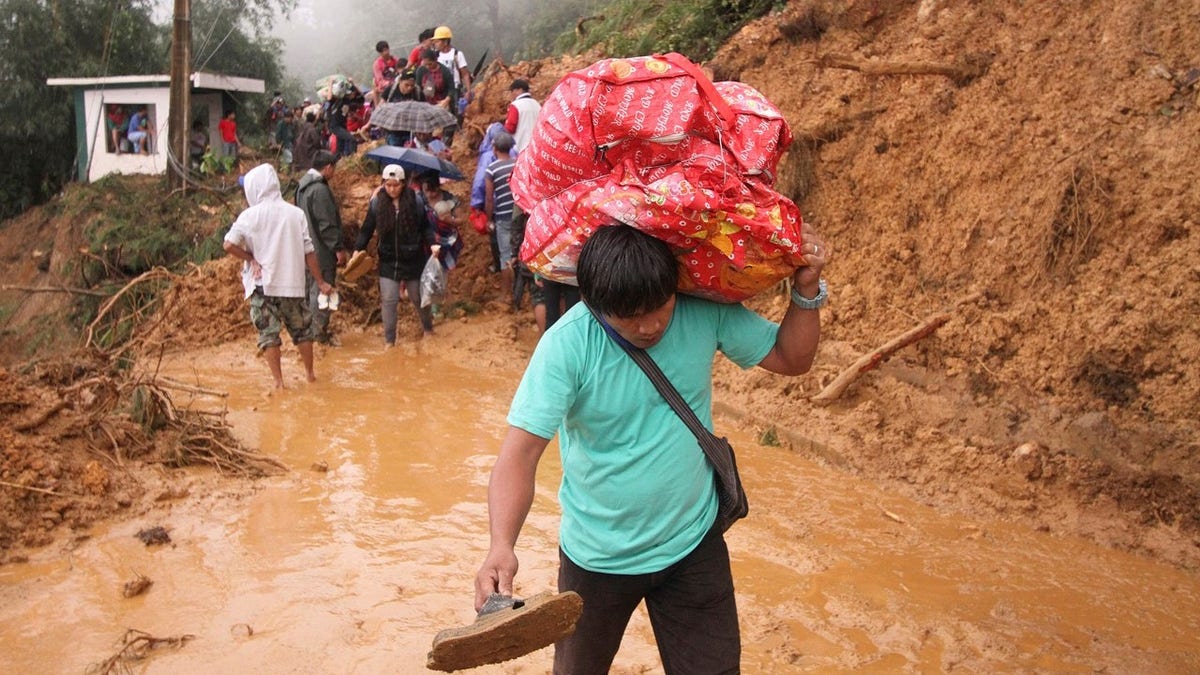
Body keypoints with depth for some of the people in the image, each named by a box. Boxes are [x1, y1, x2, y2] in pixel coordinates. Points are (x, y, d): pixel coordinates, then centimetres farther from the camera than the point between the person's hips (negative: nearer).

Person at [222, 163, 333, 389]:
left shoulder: (250, 215, -8)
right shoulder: (295, 213, -2)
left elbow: (229, 245, -16)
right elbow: (308, 251, 0)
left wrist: (251, 259, -1)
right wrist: (320, 281, 7)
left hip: (262, 285, -2)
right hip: (292, 283, 2)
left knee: (268, 334, 6)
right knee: (302, 330, 18)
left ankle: (278, 381, 5)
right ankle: (310, 373, 29)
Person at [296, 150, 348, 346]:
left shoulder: (303, 186, 11)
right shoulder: (320, 190, -20)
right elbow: (326, 224, -22)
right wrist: (338, 248, -16)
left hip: (307, 248, 10)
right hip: (322, 251, -10)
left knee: (310, 288, 18)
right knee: (322, 290, -1)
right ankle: (320, 332, 7)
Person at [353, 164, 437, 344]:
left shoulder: (414, 201, -8)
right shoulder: (377, 203, -6)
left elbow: (426, 227, -1)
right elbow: (366, 230, -1)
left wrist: (431, 244, -17)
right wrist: (358, 249, -13)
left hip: (413, 259, 0)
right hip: (388, 261, 0)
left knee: (418, 297, 15)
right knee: (388, 300, -2)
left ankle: (428, 328, 39)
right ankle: (389, 340, 10)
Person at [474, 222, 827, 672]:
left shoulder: (707, 312, -15)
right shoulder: (566, 344, -25)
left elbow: (791, 358, -2)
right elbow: (520, 453, -28)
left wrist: (806, 290, -19)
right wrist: (501, 545, -43)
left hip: (695, 546, 1)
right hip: (597, 557, -1)